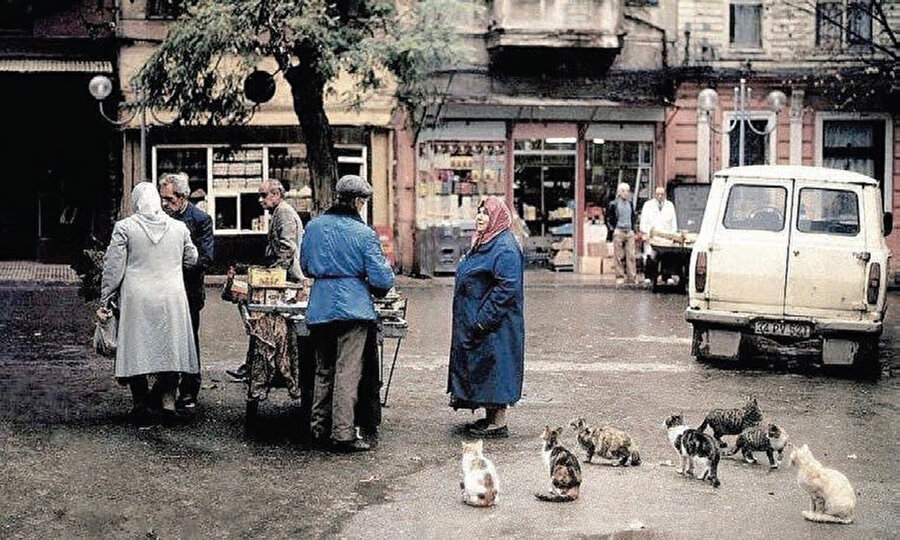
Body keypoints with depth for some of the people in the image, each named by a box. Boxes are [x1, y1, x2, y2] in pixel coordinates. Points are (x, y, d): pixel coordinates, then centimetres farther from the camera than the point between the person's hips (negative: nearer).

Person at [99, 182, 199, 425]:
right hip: (172, 296, 2)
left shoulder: (124, 227, -6)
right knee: (170, 346, 14)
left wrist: (104, 300, 2)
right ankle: (167, 396, 9)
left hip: (136, 299, -2)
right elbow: (191, 259, 13)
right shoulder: (179, 227, 3)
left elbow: (113, 267, -6)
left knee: (136, 350, 5)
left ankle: (143, 403, 6)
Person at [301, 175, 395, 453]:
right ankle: (343, 434, -3)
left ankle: (318, 428, 21)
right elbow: (381, 278, -9)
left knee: (323, 370, 16)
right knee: (348, 371, -3)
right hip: (353, 306, -5)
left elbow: (305, 265, 17)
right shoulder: (364, 233, -9)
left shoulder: (314, 227, 5)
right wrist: (379, 288, 12)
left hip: (319, 308, 5)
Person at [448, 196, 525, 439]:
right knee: (480, 369, 14)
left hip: (496, 324, -10)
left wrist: (484, 319, -23)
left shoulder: (505, 248, -16)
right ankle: (490, 417, 22)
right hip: (474, 322, 10)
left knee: (494, 370, -5)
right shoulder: (481, 243, 15)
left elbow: (506, 288, -22)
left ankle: (498, 423, 2)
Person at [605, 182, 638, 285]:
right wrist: (611, 229, -3)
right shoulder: (613, 204, -2)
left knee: (631, 255, -1)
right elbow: (607, 217, 2)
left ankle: (632, 276, 0)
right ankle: (620, 277, 2)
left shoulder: (630, 204, 14)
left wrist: (634, 228, 17)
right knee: (619, 256, -3)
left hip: (629, 232, 4)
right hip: (618, 231, -4)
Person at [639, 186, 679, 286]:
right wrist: (644, 233, -4)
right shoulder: (648, 205, 11)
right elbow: (644, 221, 6)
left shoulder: (670, 205, 18)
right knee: (650, 257, -6)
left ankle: (669, 277, -7)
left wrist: (673, 234, 7)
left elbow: (673, 221, 17)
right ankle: (648, 277, -3)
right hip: (651, 236, -2)